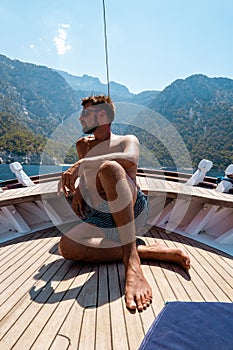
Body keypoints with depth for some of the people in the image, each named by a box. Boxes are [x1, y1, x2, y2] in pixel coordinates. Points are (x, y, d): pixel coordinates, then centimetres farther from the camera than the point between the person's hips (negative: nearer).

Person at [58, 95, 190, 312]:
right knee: (66, 247, -22)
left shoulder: (127, 140, 6)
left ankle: (132, 260, -34)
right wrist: (78, 190, 8)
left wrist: (81, 164, -26)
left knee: (109, 167, -31)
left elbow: (131, 158, -20)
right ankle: (150, 251, -22)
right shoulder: (82, 145, 23)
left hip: (132, 210, -4)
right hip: (103, 220, 5)